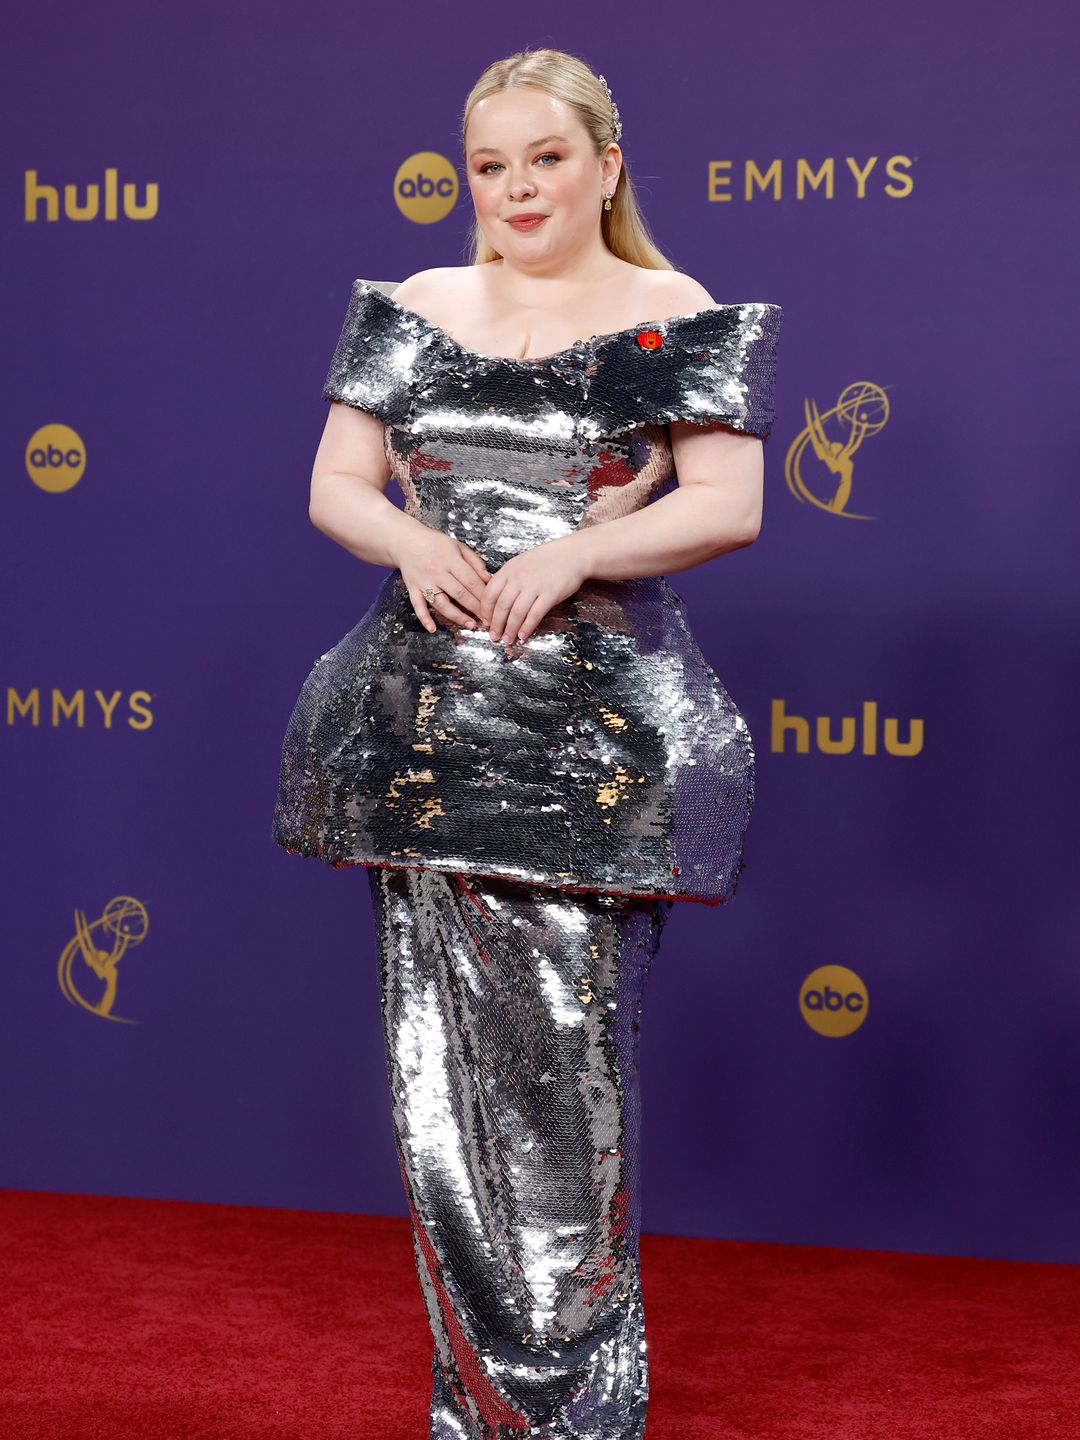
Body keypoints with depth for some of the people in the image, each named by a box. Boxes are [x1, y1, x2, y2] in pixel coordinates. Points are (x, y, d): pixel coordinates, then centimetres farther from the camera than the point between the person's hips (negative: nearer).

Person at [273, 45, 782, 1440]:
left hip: (596, 726, -4)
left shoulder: (679, 320, 3)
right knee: (439, 1040, 5)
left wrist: (574, 553, -17)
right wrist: (411, 542, -10)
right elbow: (334, 485, 11)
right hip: (427, 711, 4)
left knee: (564, 1046, -7)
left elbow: (728, 504, -4)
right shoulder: (411, 311, 13)